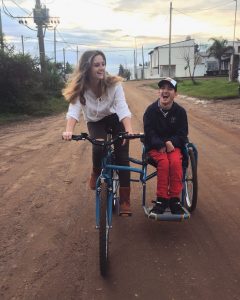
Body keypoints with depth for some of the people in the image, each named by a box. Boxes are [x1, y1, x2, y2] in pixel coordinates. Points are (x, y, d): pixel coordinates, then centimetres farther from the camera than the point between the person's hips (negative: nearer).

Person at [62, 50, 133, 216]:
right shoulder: (79, 87, -23)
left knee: (122, 155, -11)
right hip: (95, 122, 0)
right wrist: (69, 131, -54)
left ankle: (125, 200, 0)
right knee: (99, 148, -29)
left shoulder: (114, 83, -26)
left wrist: (129, 130, -54)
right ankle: (96, 173, 7)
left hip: (115, 119, 0)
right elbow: (74, 109, -35)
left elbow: (122, 108, -37)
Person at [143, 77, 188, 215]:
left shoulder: (180, 111, -1)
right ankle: (161, 199, -20)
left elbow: (182, 134, -1)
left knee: (175, 162, -29)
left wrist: (170, 143, -21)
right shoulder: (151, 110, -3)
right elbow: (149, 133, -7)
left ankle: (174, 199, -17)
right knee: (163, 162, -30)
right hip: (155, 146, -1)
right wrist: (161, 145, -23)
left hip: (173, 145, 1)